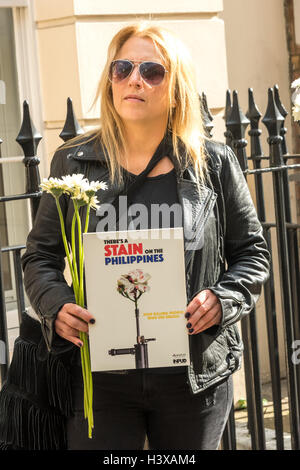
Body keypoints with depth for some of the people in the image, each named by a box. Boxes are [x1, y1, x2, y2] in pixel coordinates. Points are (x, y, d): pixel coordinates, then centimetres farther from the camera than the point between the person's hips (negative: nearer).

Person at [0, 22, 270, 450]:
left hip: (196, 376, 1)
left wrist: (223, 299, -11)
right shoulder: (73, 162, 3)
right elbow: (40, 255, 9)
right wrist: (56, 307, -11)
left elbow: (252, 252, 9)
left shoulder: (215, 165, 1)